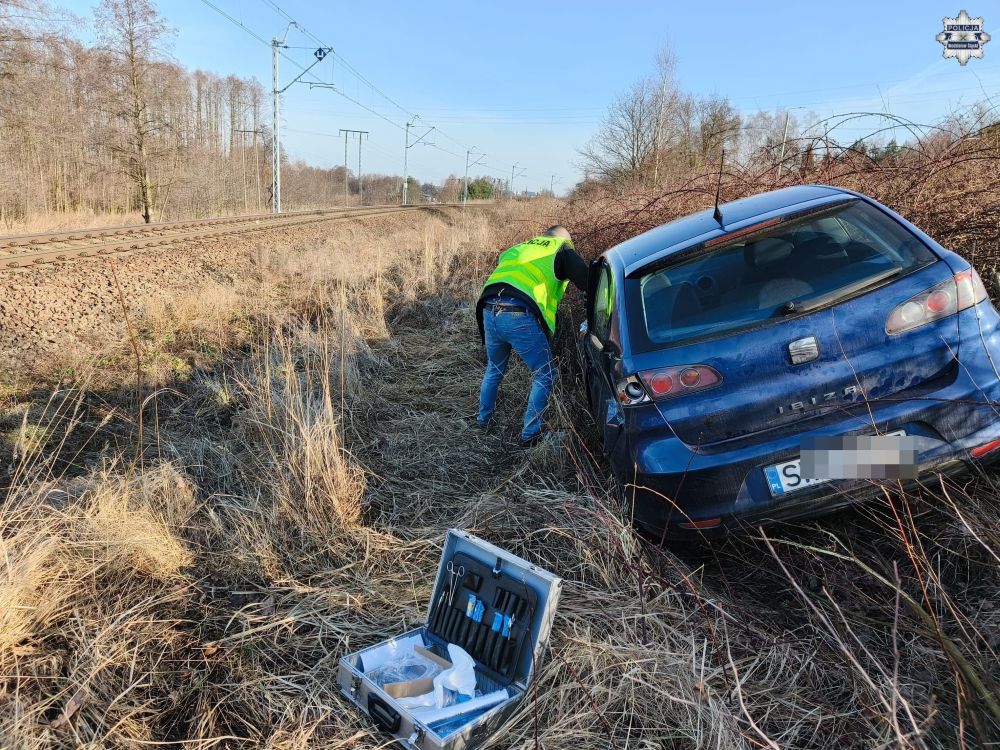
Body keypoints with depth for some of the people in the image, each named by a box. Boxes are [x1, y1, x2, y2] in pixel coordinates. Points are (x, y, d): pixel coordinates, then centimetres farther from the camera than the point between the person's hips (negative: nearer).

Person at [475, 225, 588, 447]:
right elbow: (587, 281, 5)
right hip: (519, 317, -6)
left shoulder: (519, 248, 32)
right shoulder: (561, 250, 15)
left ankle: (483, 419, 43)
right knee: (545, 375, 11)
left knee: (494, 369, 30)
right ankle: (530, 434, 12)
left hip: (489, 311, 6)